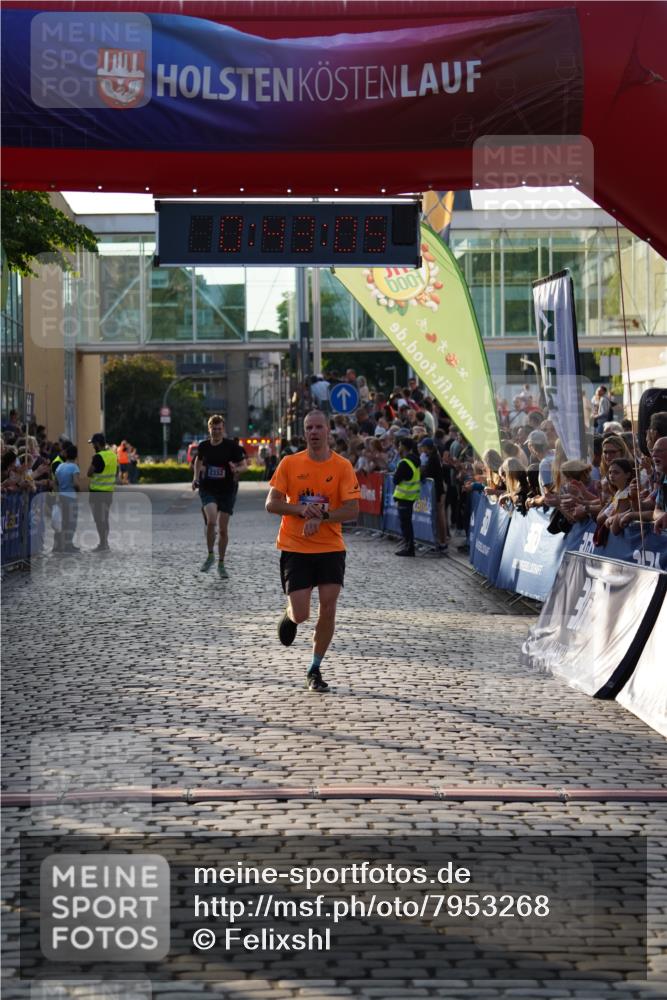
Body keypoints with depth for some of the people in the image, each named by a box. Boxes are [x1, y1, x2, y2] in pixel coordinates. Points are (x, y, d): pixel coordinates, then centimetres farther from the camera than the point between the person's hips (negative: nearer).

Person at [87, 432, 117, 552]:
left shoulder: (98, 457, -18)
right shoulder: (113, 455, 6)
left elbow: (89, 473, -15)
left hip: (98, 492, -8)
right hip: (109, 491, 8)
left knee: (99, 519, -1)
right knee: (105, 518, 15)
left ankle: (103, 544, -1)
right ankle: (105, 543, 19)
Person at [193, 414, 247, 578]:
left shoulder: (232, 446, -7)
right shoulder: (203, 446, 1)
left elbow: (244, 464, -1)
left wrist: (236, 469, -23)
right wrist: (195, 477, 10)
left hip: (227, 491, 0)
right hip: (207, 489, 0)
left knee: (223, 529, 3)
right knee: (211, 521, -24)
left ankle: (221, 564, 20)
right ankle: (210, 555, -2)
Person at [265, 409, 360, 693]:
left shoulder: (342, 466, -2)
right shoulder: (289, 463, -1)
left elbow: (352, 509, -8)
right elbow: (271, 504, -3)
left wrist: (322, 516, -23)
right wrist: (302, 509, -19)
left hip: (331, 549, 1)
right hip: (294, 549, 0)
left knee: (328, 610, -4)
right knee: (301, 614, -7)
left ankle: (315, 671, 13)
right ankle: (289, 616, 32)